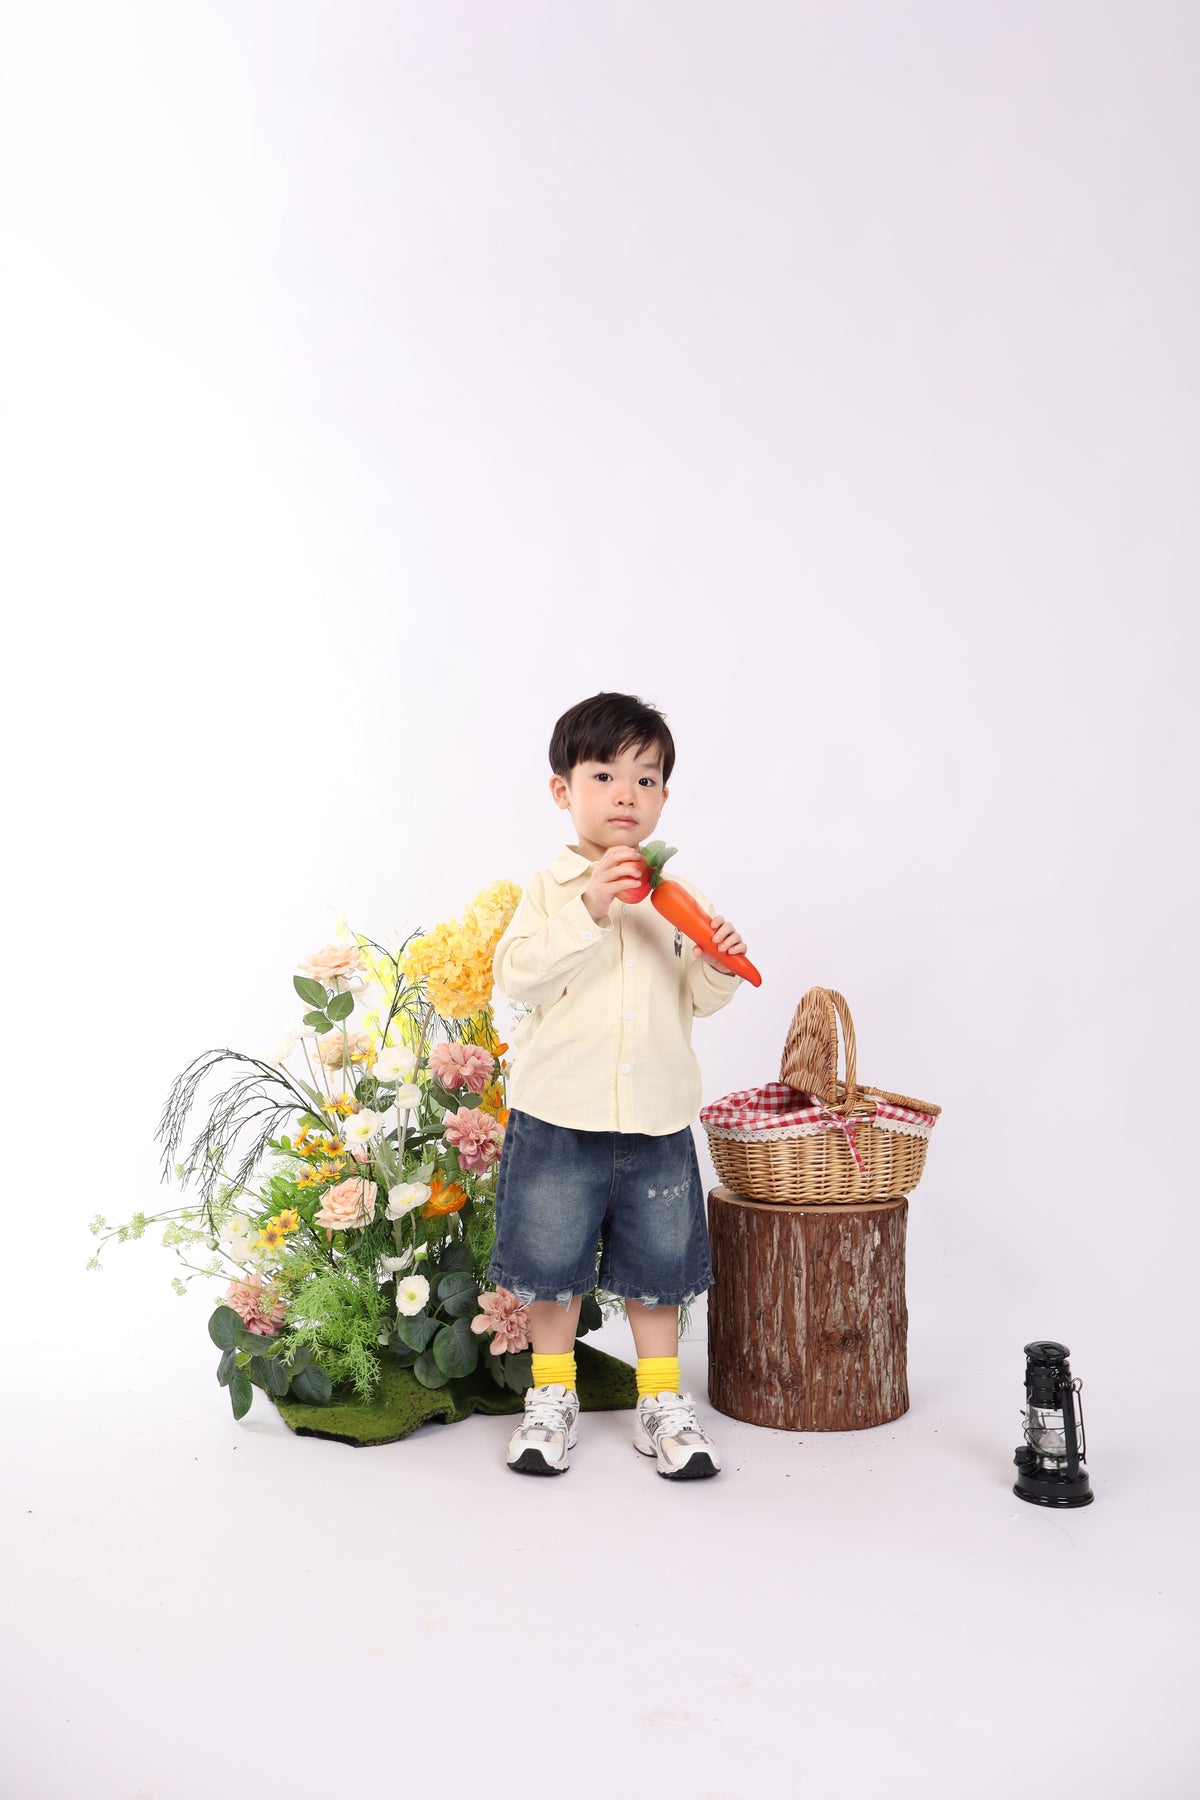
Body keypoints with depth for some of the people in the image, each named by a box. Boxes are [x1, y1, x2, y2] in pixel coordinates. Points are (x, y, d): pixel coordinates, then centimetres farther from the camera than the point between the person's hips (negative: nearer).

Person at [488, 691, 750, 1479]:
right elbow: (515, 974, -16)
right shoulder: (550, 888, -2)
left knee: (657, 1265, 12)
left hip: (658, 1118, 2)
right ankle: (553, 1396, 29)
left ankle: (661, 1400, 28)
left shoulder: (678, 896, 6)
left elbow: (699, 999, 5)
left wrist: (717, 963, -16)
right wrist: (588, 910, -23)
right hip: (560, 1115, -2)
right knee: (553, 1262, 10)